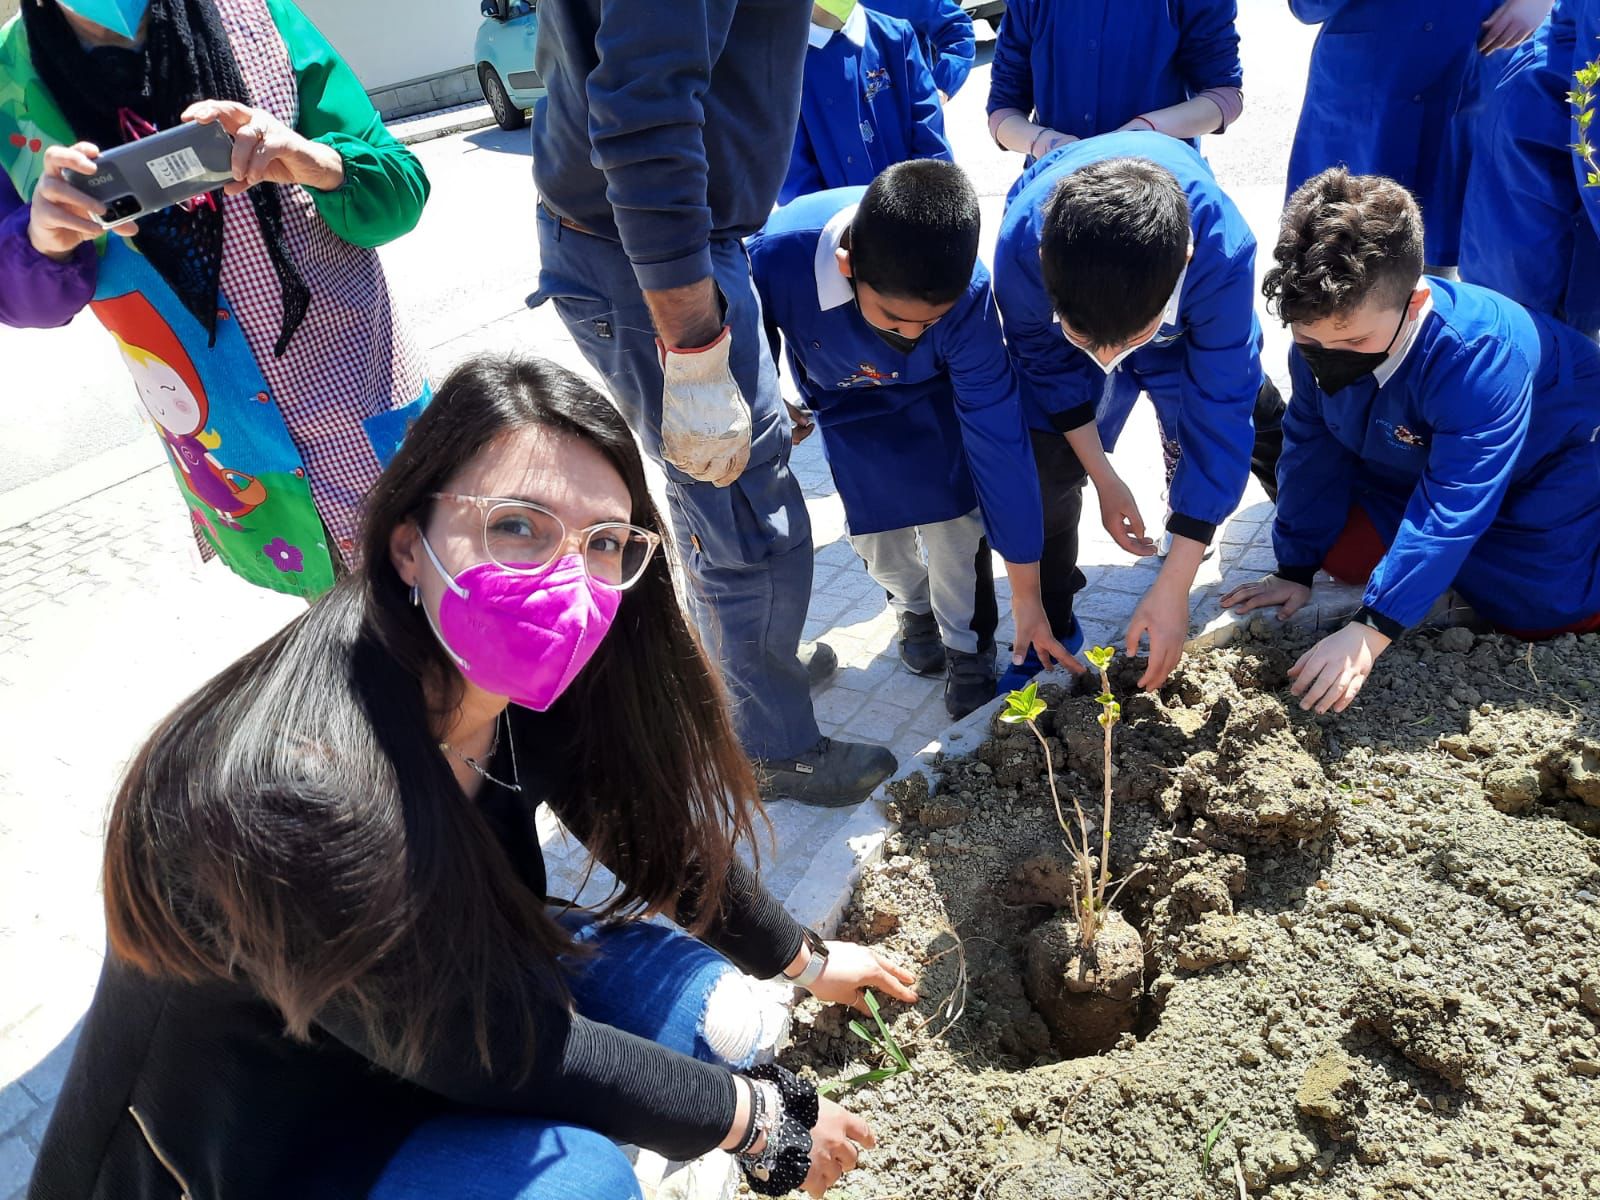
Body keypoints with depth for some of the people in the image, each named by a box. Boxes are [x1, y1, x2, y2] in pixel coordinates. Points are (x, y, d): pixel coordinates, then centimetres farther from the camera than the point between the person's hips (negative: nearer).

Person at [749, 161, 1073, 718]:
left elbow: (997, 438, -33)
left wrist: (1027, 596, -27)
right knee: (876, 534, -4)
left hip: (932, 393, -1)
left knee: (955, 517, -16)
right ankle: (914, 605, 30)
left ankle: (966, 643, 12)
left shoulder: (967, 293, -38)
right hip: (846, 402, 1)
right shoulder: (775, 257, -41)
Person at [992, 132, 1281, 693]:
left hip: (1193, 310, 0)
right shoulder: (1019, 247, -42)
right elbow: (1047, 365, -20)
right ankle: (1050, 633, 5)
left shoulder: (1223, 249, -45)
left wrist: (1173, 588, -36)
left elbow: (1219, 416, -37)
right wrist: (1103, 477, -17)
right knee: (1043, 462, -15)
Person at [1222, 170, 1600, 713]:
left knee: (1537, 607, -14)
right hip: (1413, 461, 6)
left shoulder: (1481, 357, -43)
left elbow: (1451, 510, -44)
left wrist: (1370, 631, -48)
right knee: (1345, 556, -2)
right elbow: (1311, 453, -12)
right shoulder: (1321, 332, -25)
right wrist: (1295, 569, -6)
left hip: (1548, 464, -5)